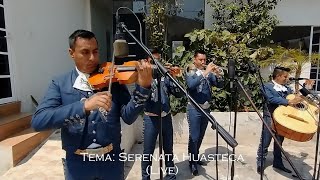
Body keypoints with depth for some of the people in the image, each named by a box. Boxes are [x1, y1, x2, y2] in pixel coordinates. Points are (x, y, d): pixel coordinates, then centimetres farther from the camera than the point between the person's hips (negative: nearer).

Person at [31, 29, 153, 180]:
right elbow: (37, 121, -18)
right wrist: (84, 106, -31)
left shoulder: (113, 80, -4)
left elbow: (128, 117, -12)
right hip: (77, 162, 0)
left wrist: (143, 87, -28)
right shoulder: (60, 84, -4)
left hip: (111, 159, 1)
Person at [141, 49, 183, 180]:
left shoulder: (165, 76, 5)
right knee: (148, 151, 5)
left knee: (168, 149, 17)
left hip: (166, 117, 3)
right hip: (151, 118, -3)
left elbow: (179, 94, 2)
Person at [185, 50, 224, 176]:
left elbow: (220, 85, 2)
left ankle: (196, 157, 31)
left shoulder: (208, 73, 7)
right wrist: (205, 72, -29)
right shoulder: (190, 72, -6)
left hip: (206, 108, 5)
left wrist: (218, 74, -16)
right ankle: (192, 162, 11)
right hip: (194, 109, -5)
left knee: (201, 136, 14)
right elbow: (191, 85, -27)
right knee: (194, 136, -2)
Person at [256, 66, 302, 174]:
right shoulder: (267, 86, -7)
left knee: (279, 142, 17)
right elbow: (272, 99, -21)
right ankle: (260, 164, 13)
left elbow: (296, 97, 12)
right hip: (270, 118, -6)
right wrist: (289, 102, -25)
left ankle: (278, 163, 31)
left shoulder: (287, 89, 13)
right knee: (265, 143, 1)